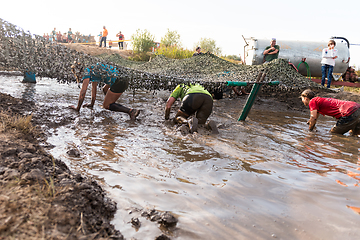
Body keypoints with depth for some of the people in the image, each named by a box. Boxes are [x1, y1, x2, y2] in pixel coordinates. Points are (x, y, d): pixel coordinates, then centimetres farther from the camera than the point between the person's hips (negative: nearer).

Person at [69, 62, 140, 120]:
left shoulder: (87, 73, 2)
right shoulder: (92, 71, 28)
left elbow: (83, 92, 0)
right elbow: (93, 88, 37)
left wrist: (77, 108, 9)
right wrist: (92, 104, 44)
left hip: (119, 83, -10)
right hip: (124, 80, 10)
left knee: (106, 105, 1)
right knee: (105, 90, 34)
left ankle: (131, 111, -16)